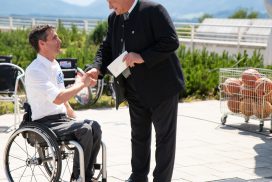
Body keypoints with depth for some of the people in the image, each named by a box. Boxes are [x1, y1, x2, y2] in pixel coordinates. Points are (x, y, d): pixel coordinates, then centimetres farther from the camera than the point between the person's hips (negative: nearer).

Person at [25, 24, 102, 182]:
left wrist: (74, 117, 11)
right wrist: (81, 84, -15)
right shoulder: (35, 70, -16)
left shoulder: (55, 65, 12)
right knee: (85, 130, -27)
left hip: (61, 119, 8)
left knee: (94, 126, -17)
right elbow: (58, 98, -26)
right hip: (45, 123, -8)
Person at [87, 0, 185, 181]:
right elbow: (107, 48, 10)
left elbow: (172, 42, -21)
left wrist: (142, 57, -26)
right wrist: (97, 68, -10)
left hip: (161, 87, -7)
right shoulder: (114, 18, 7)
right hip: (135, 91, 7)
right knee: (139, 136, 17)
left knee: (164, 136, 4)